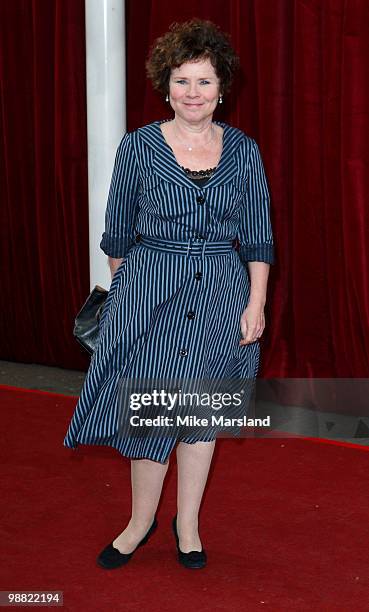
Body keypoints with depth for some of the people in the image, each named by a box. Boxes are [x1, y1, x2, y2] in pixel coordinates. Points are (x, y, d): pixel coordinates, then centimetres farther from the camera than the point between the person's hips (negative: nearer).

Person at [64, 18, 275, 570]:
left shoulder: (243, 149, 1)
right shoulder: (139, 146, -3)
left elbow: (258, 236, 3)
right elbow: (119, 233, 6)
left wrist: (256, 304, -4)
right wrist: (124, 288, 10)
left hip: (222, 295, 2)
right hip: (150, 295, -1)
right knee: (150, 410, 2)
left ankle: (188, 525, 23)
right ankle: (141, 521, 21)